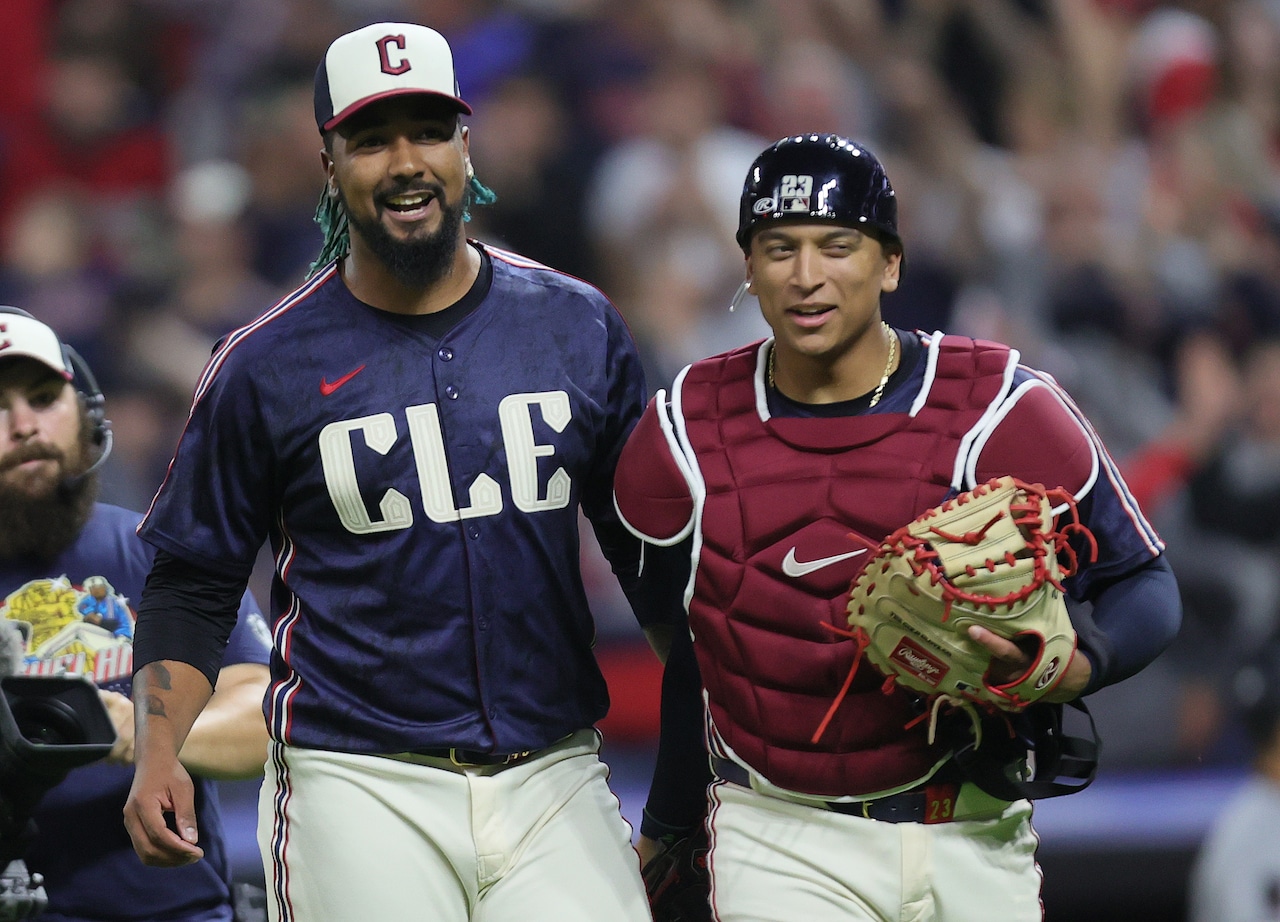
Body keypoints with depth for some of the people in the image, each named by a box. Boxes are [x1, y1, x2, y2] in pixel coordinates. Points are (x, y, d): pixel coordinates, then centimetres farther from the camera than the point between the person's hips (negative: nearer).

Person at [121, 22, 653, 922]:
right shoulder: (265, 366, 0)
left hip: (553, 779, 2)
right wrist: (159, 750, -11)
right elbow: (192, 582, 6)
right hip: (360, 787, -2)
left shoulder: (579, 328, 7)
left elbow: (654, 558, 13)